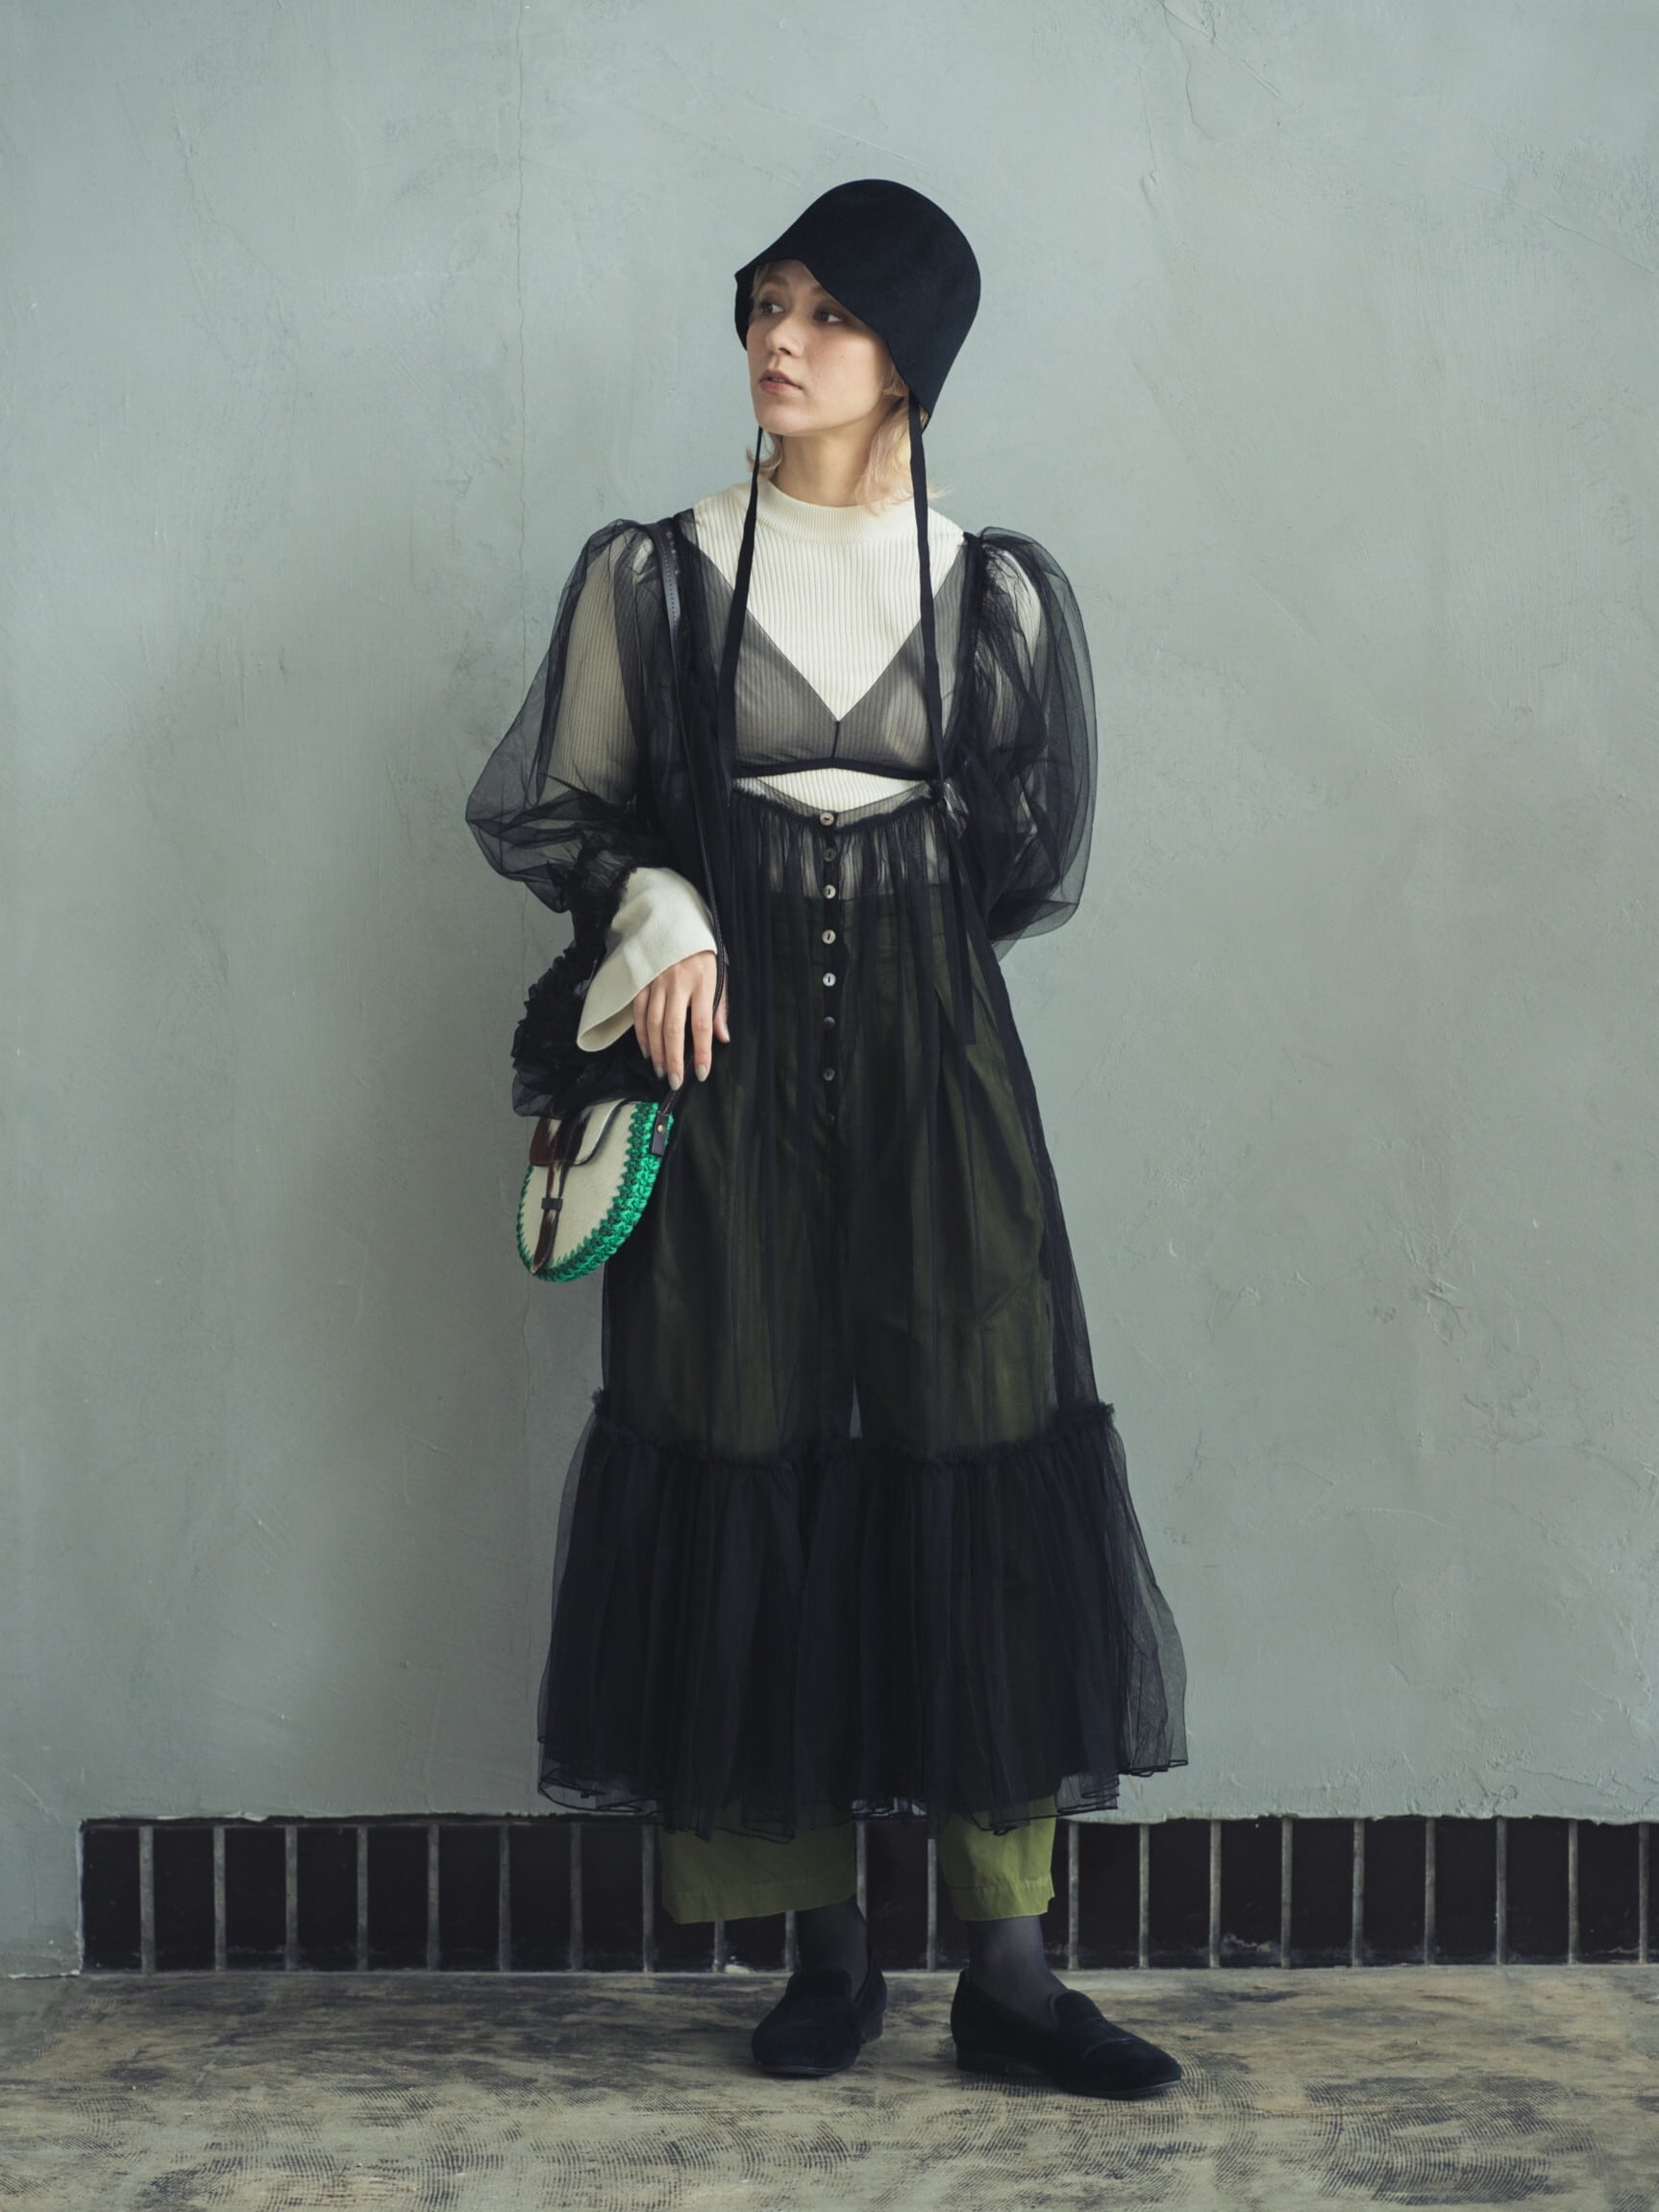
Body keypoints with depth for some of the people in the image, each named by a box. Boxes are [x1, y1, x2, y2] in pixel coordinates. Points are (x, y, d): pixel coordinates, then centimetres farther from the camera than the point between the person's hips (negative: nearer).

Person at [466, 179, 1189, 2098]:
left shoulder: (997, 592, 6)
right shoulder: (653, 575, 4)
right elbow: (540, 806, 11)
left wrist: (890, 955, 10)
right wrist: (655, 907, -5)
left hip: (936, 1070, 0)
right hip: (730, 1069, 0)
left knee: (980, 1466, -4)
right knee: (752, 1470, -1)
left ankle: (1009, 1968, 2)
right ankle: (824, 1952, 10)